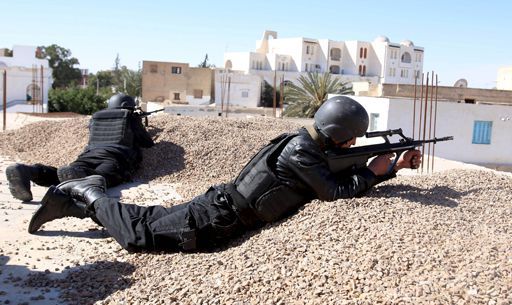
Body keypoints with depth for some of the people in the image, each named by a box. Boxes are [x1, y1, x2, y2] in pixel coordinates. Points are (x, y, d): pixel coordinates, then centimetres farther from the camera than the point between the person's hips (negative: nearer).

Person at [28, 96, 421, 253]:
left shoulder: (314, 147, 10)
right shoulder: (301, 151, -20)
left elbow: (345, 173, 17)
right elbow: (337, 192, -20)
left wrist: (396, 166, 14)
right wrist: (373, 171, -6)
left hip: (223, 208, 9)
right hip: (217, 218, -9)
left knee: (154, 219, 17)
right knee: (138, 235, -5)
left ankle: (90, 190, 24)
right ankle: (87, 196, 9)